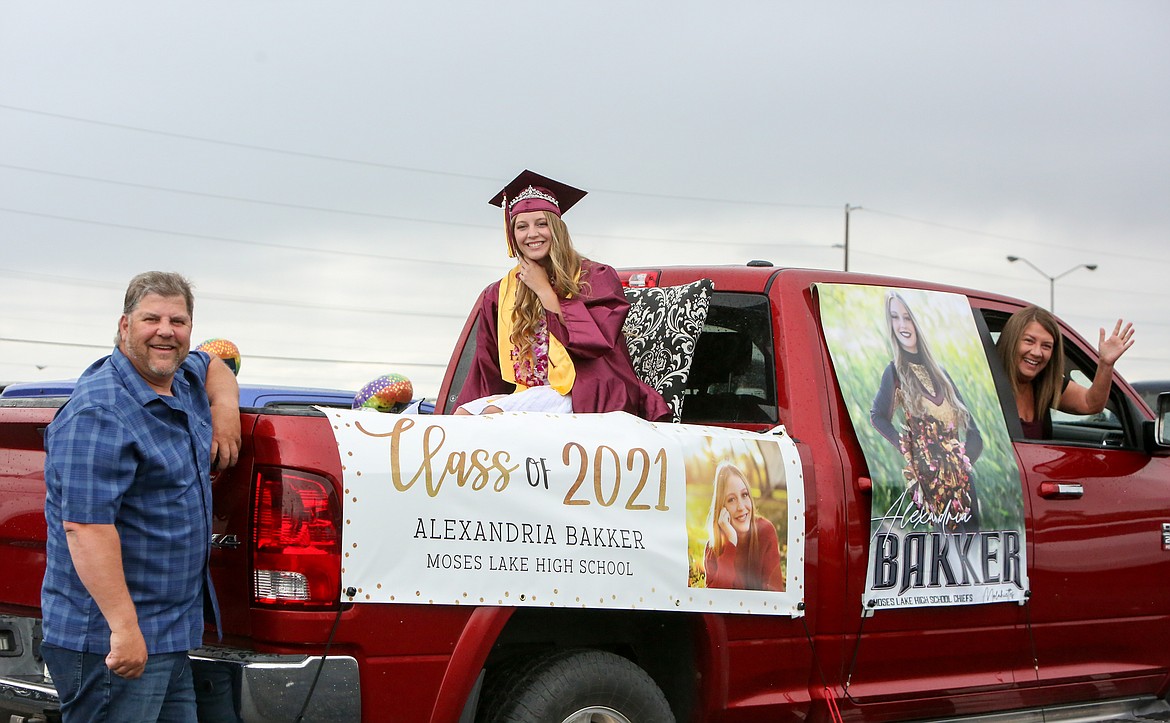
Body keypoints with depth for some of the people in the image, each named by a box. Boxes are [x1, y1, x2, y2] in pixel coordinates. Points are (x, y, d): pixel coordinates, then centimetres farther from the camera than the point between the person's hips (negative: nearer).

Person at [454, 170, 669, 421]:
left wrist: (544, 290, -3)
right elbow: (487, 370, 19)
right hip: (526, 393, 5)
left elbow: (592, 342, -11)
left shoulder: (596, 278, 3)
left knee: (494, 412, -31)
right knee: (462, 413, -25)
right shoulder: (499, 295, 16)